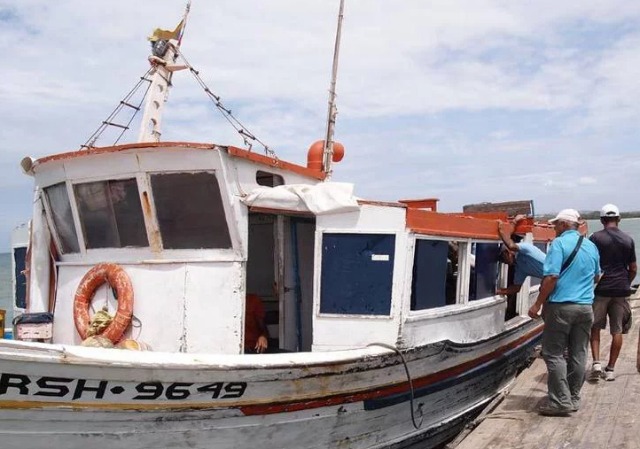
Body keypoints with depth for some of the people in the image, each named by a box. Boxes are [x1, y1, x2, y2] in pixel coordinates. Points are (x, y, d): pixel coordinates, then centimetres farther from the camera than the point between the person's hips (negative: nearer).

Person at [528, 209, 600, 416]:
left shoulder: (559, 243, -10)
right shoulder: (591, 246, 11)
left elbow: (551, 277, -18)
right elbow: (596, 276, 25)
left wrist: (538, 304, -13)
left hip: (562, 306, -7)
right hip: (585, 307, 7)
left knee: (554, 353, -1)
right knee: (578, 354, 11)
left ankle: (561, 400, -3)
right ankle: (573, 398, 19)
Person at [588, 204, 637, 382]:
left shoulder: (595, 237, -6)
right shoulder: (628, 240, 4)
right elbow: (633, 269, 8)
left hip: (600, 288, -2)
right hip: (621, 290, 2)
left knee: (595, 327, 10)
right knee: (617, 330, 8)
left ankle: (596, 362, -4)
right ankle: (610, 369, 11)